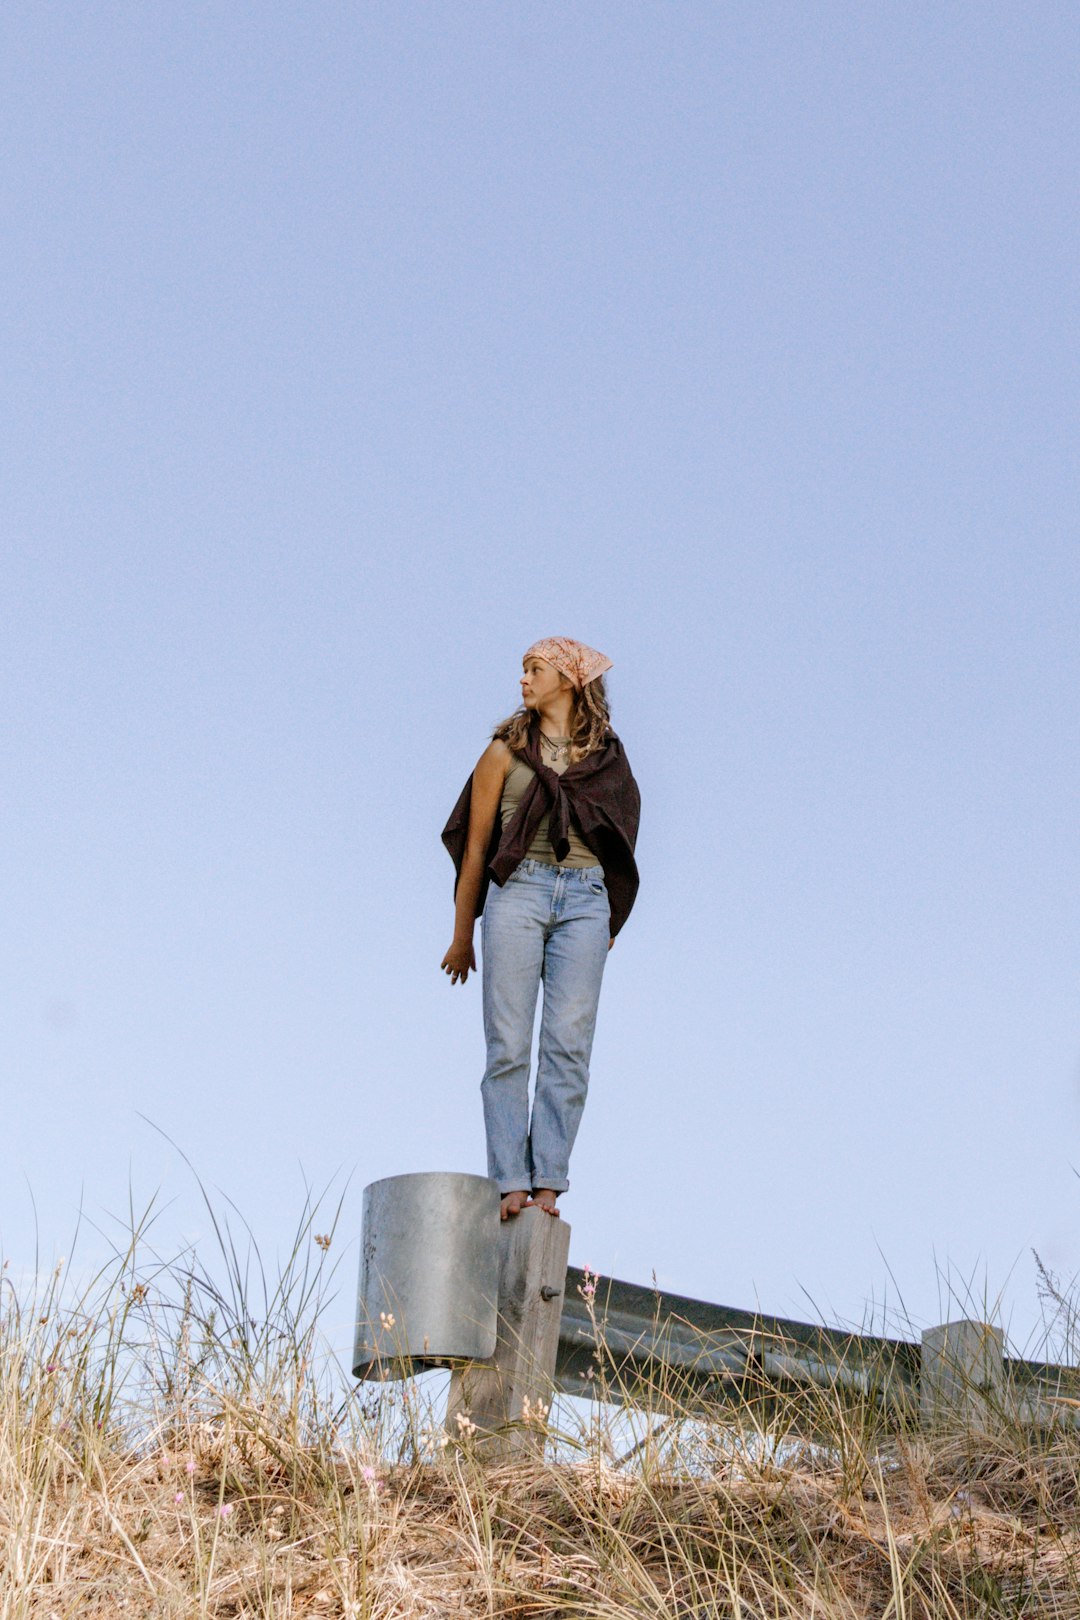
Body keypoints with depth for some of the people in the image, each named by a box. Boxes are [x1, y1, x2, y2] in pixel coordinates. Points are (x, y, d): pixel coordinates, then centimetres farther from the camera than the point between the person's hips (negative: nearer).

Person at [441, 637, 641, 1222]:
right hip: (518, 889, -1)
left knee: (569, 1044, -8)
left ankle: (548, 1183, -9)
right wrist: (461, 936, 10)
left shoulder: (606, 758, 17)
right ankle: (511, 1182, -9)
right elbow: (475, 845, 12)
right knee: (509, 1046, -8)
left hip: (585, 898, 1)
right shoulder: (507, 750, 13)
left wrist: (610, 926, 11)